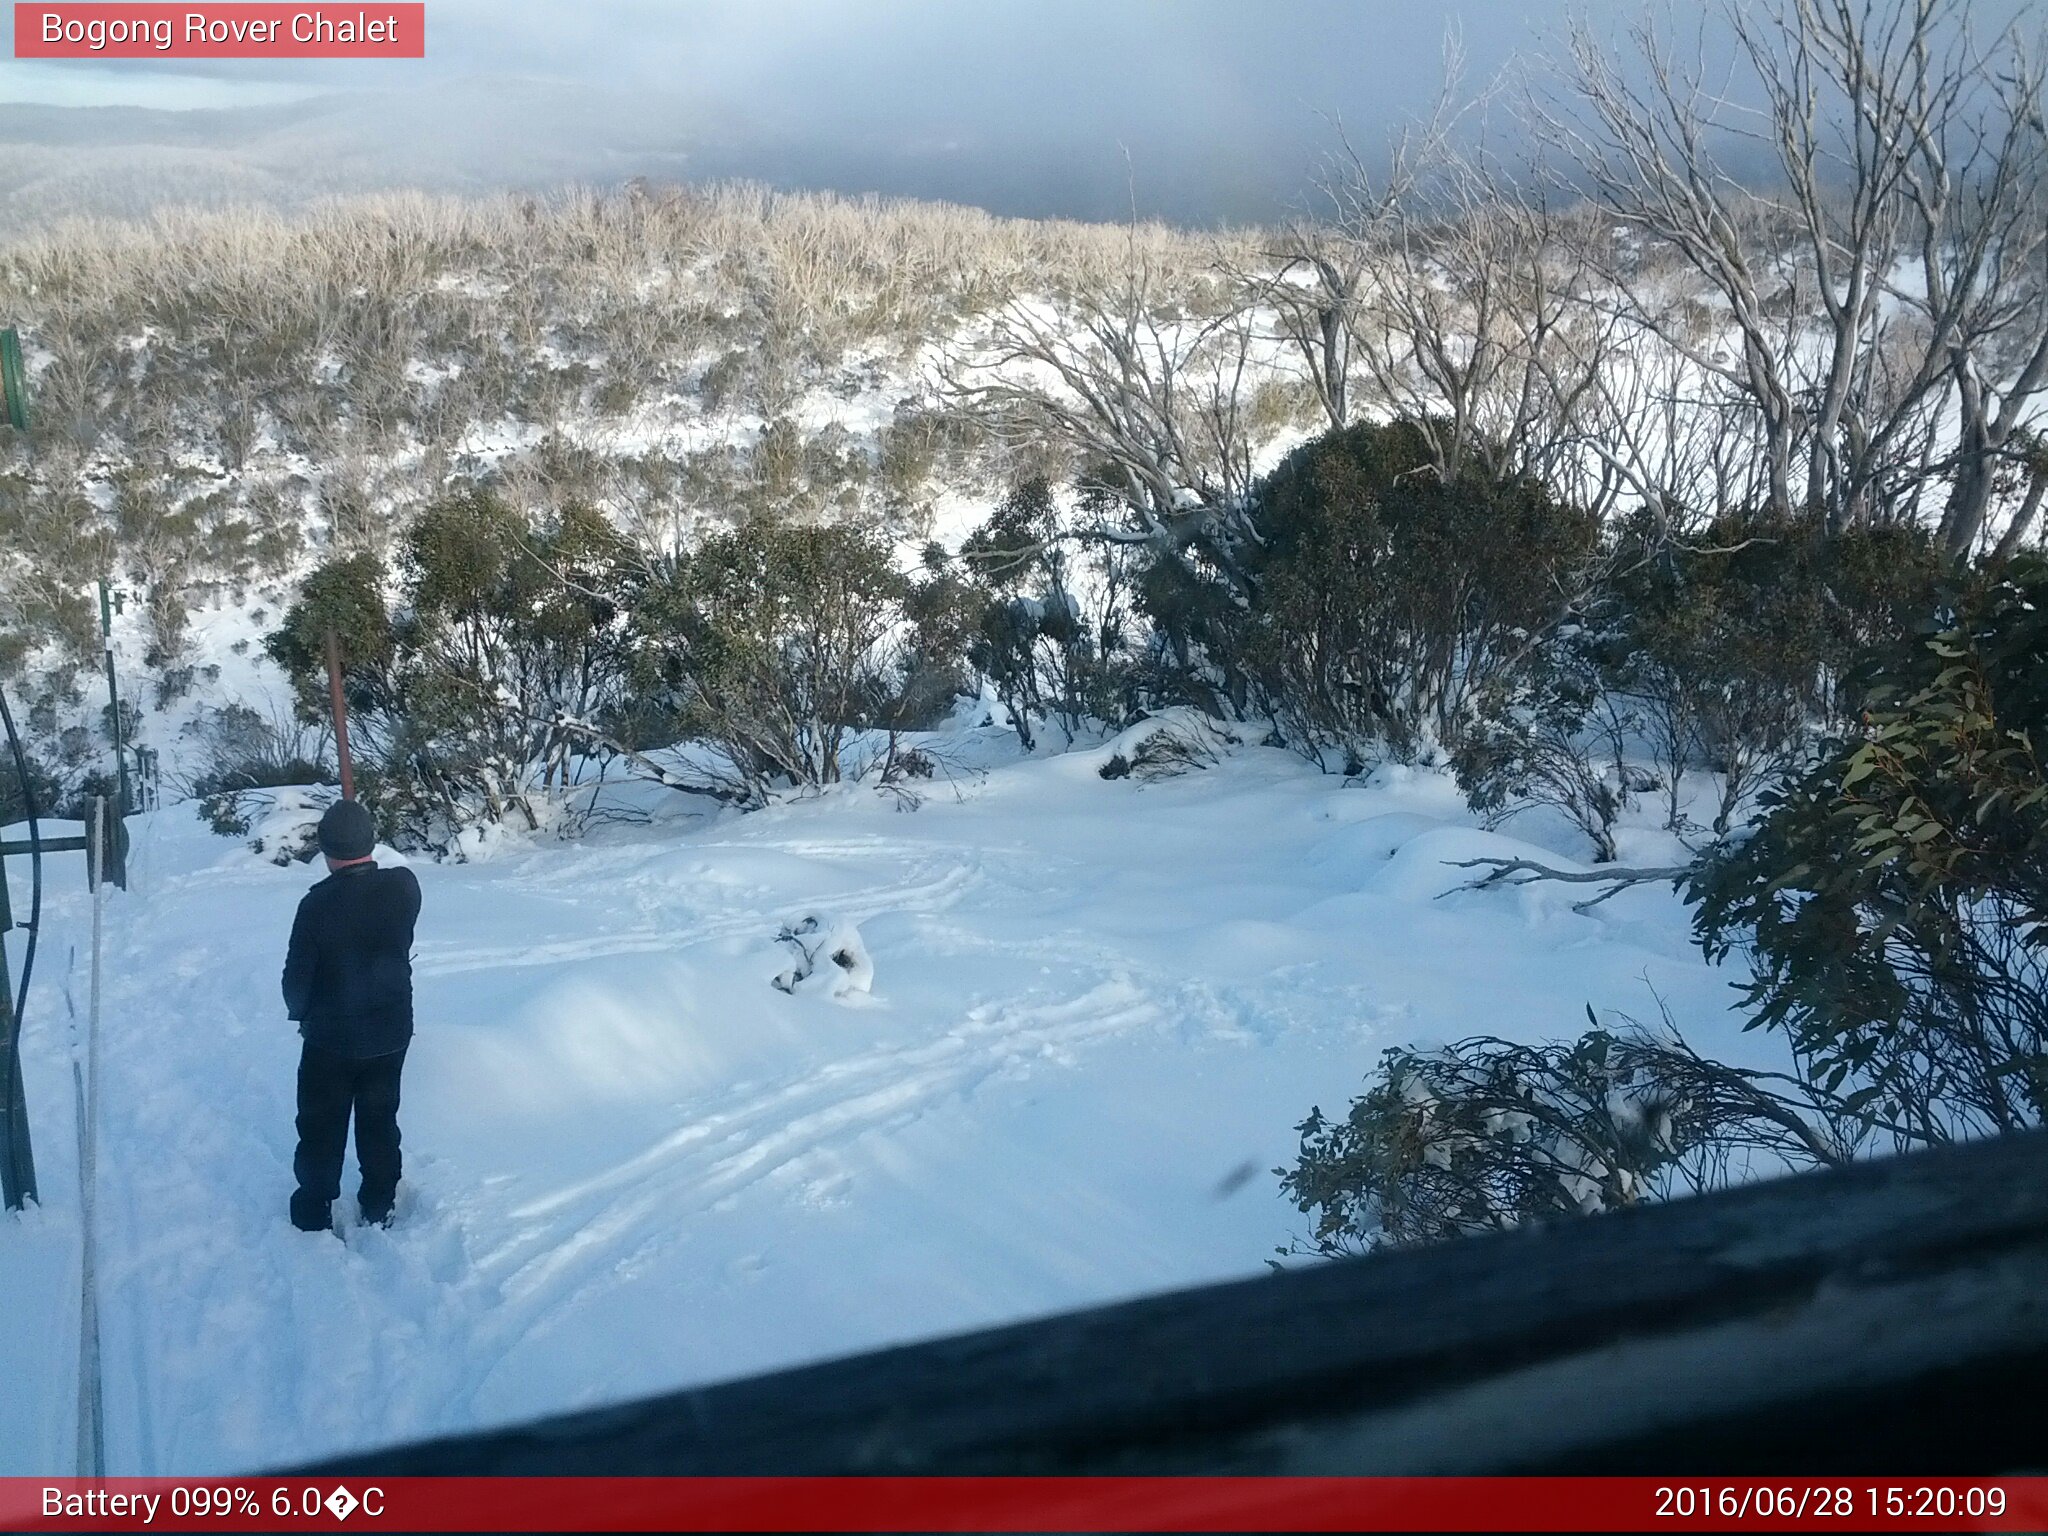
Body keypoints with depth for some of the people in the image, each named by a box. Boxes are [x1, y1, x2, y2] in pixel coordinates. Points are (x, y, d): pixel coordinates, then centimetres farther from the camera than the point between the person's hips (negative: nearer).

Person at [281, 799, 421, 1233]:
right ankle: (379, 1208, 30)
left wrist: (300, 1012, 7)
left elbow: (297, 976, -14)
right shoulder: (404, 887, -15)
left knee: (321, 1128, 15)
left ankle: (315, 1213, 27)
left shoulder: (318, 903, -24)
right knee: (380, 1121, 20)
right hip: (391, 1032, 3)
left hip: (330, 1037, -3)